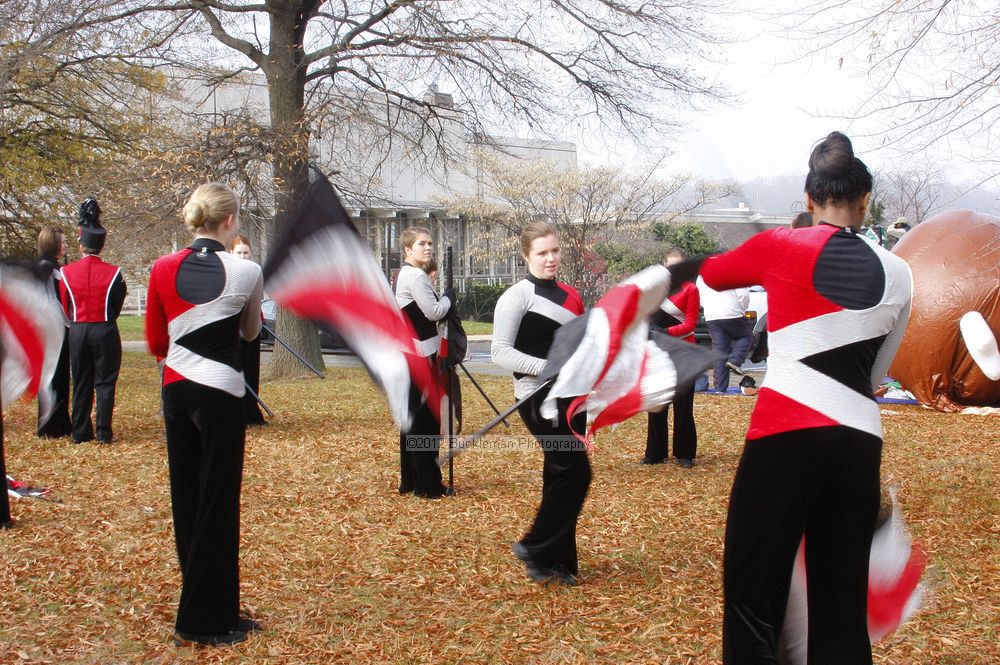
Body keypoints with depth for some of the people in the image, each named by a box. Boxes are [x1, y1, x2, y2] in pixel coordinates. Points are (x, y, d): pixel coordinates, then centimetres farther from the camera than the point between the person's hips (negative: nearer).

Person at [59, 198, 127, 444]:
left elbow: (64, 307, 6)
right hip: (105, 332, -2)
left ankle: (81, 432, 15)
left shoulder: (66, 272, -3)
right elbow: (117, 306, 2)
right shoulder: (113, 273, -9)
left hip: (77, 331, 2)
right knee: (105, 383, 4)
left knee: (81, 384, 11)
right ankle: (104, 433, 3)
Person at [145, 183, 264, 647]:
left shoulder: (163, 269, -1)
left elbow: (156, 341, 6)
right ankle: (203, 622, 8)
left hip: (176, 390, 5)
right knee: (216, 505, 3)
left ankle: (204, 606, 25)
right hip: (220, 392, -5)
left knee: (186, 499, 14)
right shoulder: (246, 272, -11)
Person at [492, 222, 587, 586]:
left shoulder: (569, 294, 15)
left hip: (571, 395, 7)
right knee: (574, 473, -11)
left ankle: (558, 562, 18)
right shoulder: (518, 296, -8)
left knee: (562, 476, 9)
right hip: (539, 397, -7)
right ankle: (534, 548, 4)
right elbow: (500, 352, -14)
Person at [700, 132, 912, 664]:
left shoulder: (781, 246, 2)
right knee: (842, 608, 10)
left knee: (751, 599, 1)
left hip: (787, 433, -4)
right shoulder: (897, 274, 11)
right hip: (859, 441, 4)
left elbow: (711, 273, 21)